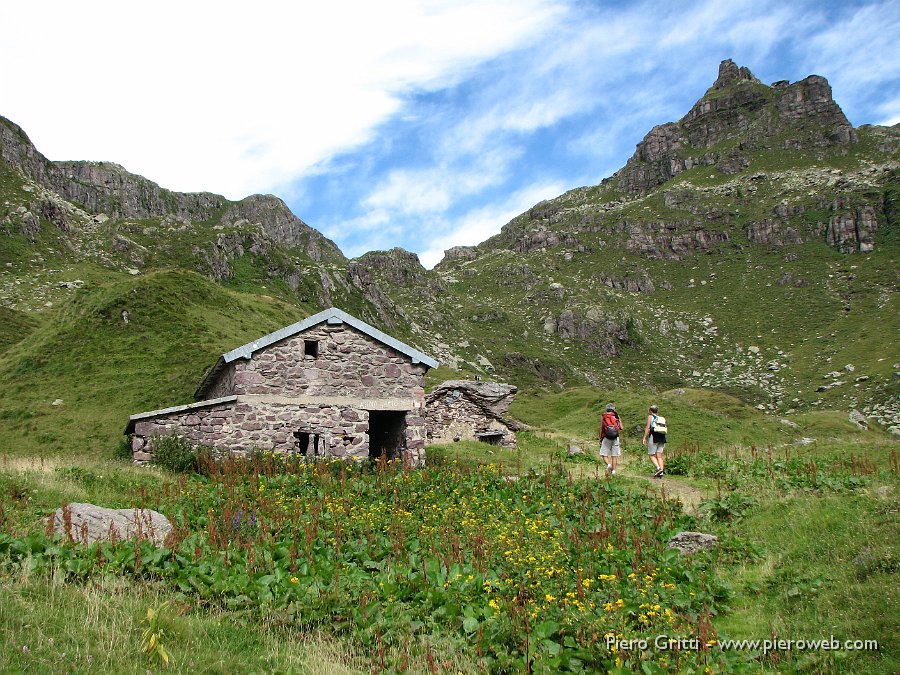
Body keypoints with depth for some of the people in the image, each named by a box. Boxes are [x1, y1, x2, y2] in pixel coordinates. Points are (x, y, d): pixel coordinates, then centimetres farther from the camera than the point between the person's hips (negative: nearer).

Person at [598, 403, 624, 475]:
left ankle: (608, 464, -20)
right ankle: (613, 471, 6)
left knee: (604, 454, 5)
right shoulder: (616, 416, 8)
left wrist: (600, 438, 6)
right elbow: (622, 428, 2)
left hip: (606, 438, -1)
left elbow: (601, 428, 0)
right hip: (615, 437, 1)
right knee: (614, 455, 9)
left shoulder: (603, 416, 6)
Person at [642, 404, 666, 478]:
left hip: (653, 437, -5)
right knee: (659, 456, 6)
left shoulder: (650, 417, 3)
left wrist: (645, 438, -7)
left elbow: (648, 428, -7)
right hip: (662, 438, 5)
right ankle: (661, 473, -2)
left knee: (652, 455, -1)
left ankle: (658, 468, -22)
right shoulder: (662, 418, 17)